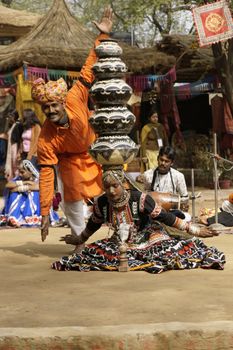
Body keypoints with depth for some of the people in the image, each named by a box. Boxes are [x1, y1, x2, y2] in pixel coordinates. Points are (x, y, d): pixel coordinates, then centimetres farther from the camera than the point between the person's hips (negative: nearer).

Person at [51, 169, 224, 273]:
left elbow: (166, 218, -17)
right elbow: (92, 225, 11)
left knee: (175, 248, -27)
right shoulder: (101, 203, -11)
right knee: (92, 251, -19)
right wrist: (79, 240, 27)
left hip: (146, 239, -3)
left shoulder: (140, 199, -23)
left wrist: (195, 230, -17)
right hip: (121, 243, 4)